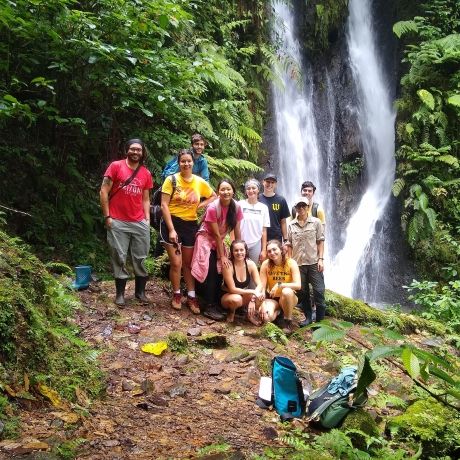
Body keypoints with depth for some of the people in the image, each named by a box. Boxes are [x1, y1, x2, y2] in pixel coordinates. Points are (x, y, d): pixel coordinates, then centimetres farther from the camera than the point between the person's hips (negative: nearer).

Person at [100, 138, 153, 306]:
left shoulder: (146, 173, 10)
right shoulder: (116, 166, -2)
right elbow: (103, 192, -4)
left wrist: (147, 219, 4)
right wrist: (107, 216, -8)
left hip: (140, 223, 4)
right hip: (118, 222, -3)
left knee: (140, 258, 8)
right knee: (119, 258, 2)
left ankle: (140, 291, 20)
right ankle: (120, 293, 12)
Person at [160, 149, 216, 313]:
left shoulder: (200, 182, 1)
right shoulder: (171, 180, -9)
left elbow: (214, 196, 15)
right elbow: (164, 205, -12)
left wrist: (200, 205, -3)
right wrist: (171, 230, -18)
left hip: (191, 225, 3)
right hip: (172, 223, -3)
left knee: (189, 263, 12)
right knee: (176, 263, -4)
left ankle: (191, 297, 19)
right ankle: (176, 295, 16)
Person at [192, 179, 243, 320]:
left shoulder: (236, 207, -11)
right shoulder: (213, 208, -26)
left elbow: (237, 232, -3)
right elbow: (216, 234, -21)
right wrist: (222, 256, -18)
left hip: (219, 241, 6)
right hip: (206, 240, -5)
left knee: (220, 272, 1)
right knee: (211, 272, -12)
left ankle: (216, 303, 13)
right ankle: (209, 307, -7)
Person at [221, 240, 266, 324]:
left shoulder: (250, 264, -13)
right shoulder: (228, 265, -25)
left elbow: (259, 285, -16)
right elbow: (232, 289, -26)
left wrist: (253, 299, -33)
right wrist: (253, 292, -30)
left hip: (245, 296, 3)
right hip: (228, 296, -3)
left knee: (261, 294, -26)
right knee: (236, 299, -38)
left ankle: (252, 314, 3)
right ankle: (231, 312, -2)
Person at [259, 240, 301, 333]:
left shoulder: (291, 263, -15)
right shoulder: (266, 264, -11)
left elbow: (298, 285, -25)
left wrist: (279, 285, -33)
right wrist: (262, 304, -25)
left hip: (288, 297, -1)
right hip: (271, 298, 1)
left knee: (287, 291, -37)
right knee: (267, 317, -29)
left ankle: (288, 321, -12)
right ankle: (278, 312, 10)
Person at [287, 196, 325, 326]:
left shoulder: (316, 222, 2)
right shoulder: (291, 225, 7)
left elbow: (320, 242, 0)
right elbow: (289, 245, 8)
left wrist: (321, 259, -7)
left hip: (314, 262, -2)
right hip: (298, 263, 2)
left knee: (319, 290, -4)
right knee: (302, 291, 7)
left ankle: (320, 319, 6)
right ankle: (308, 317, 19)